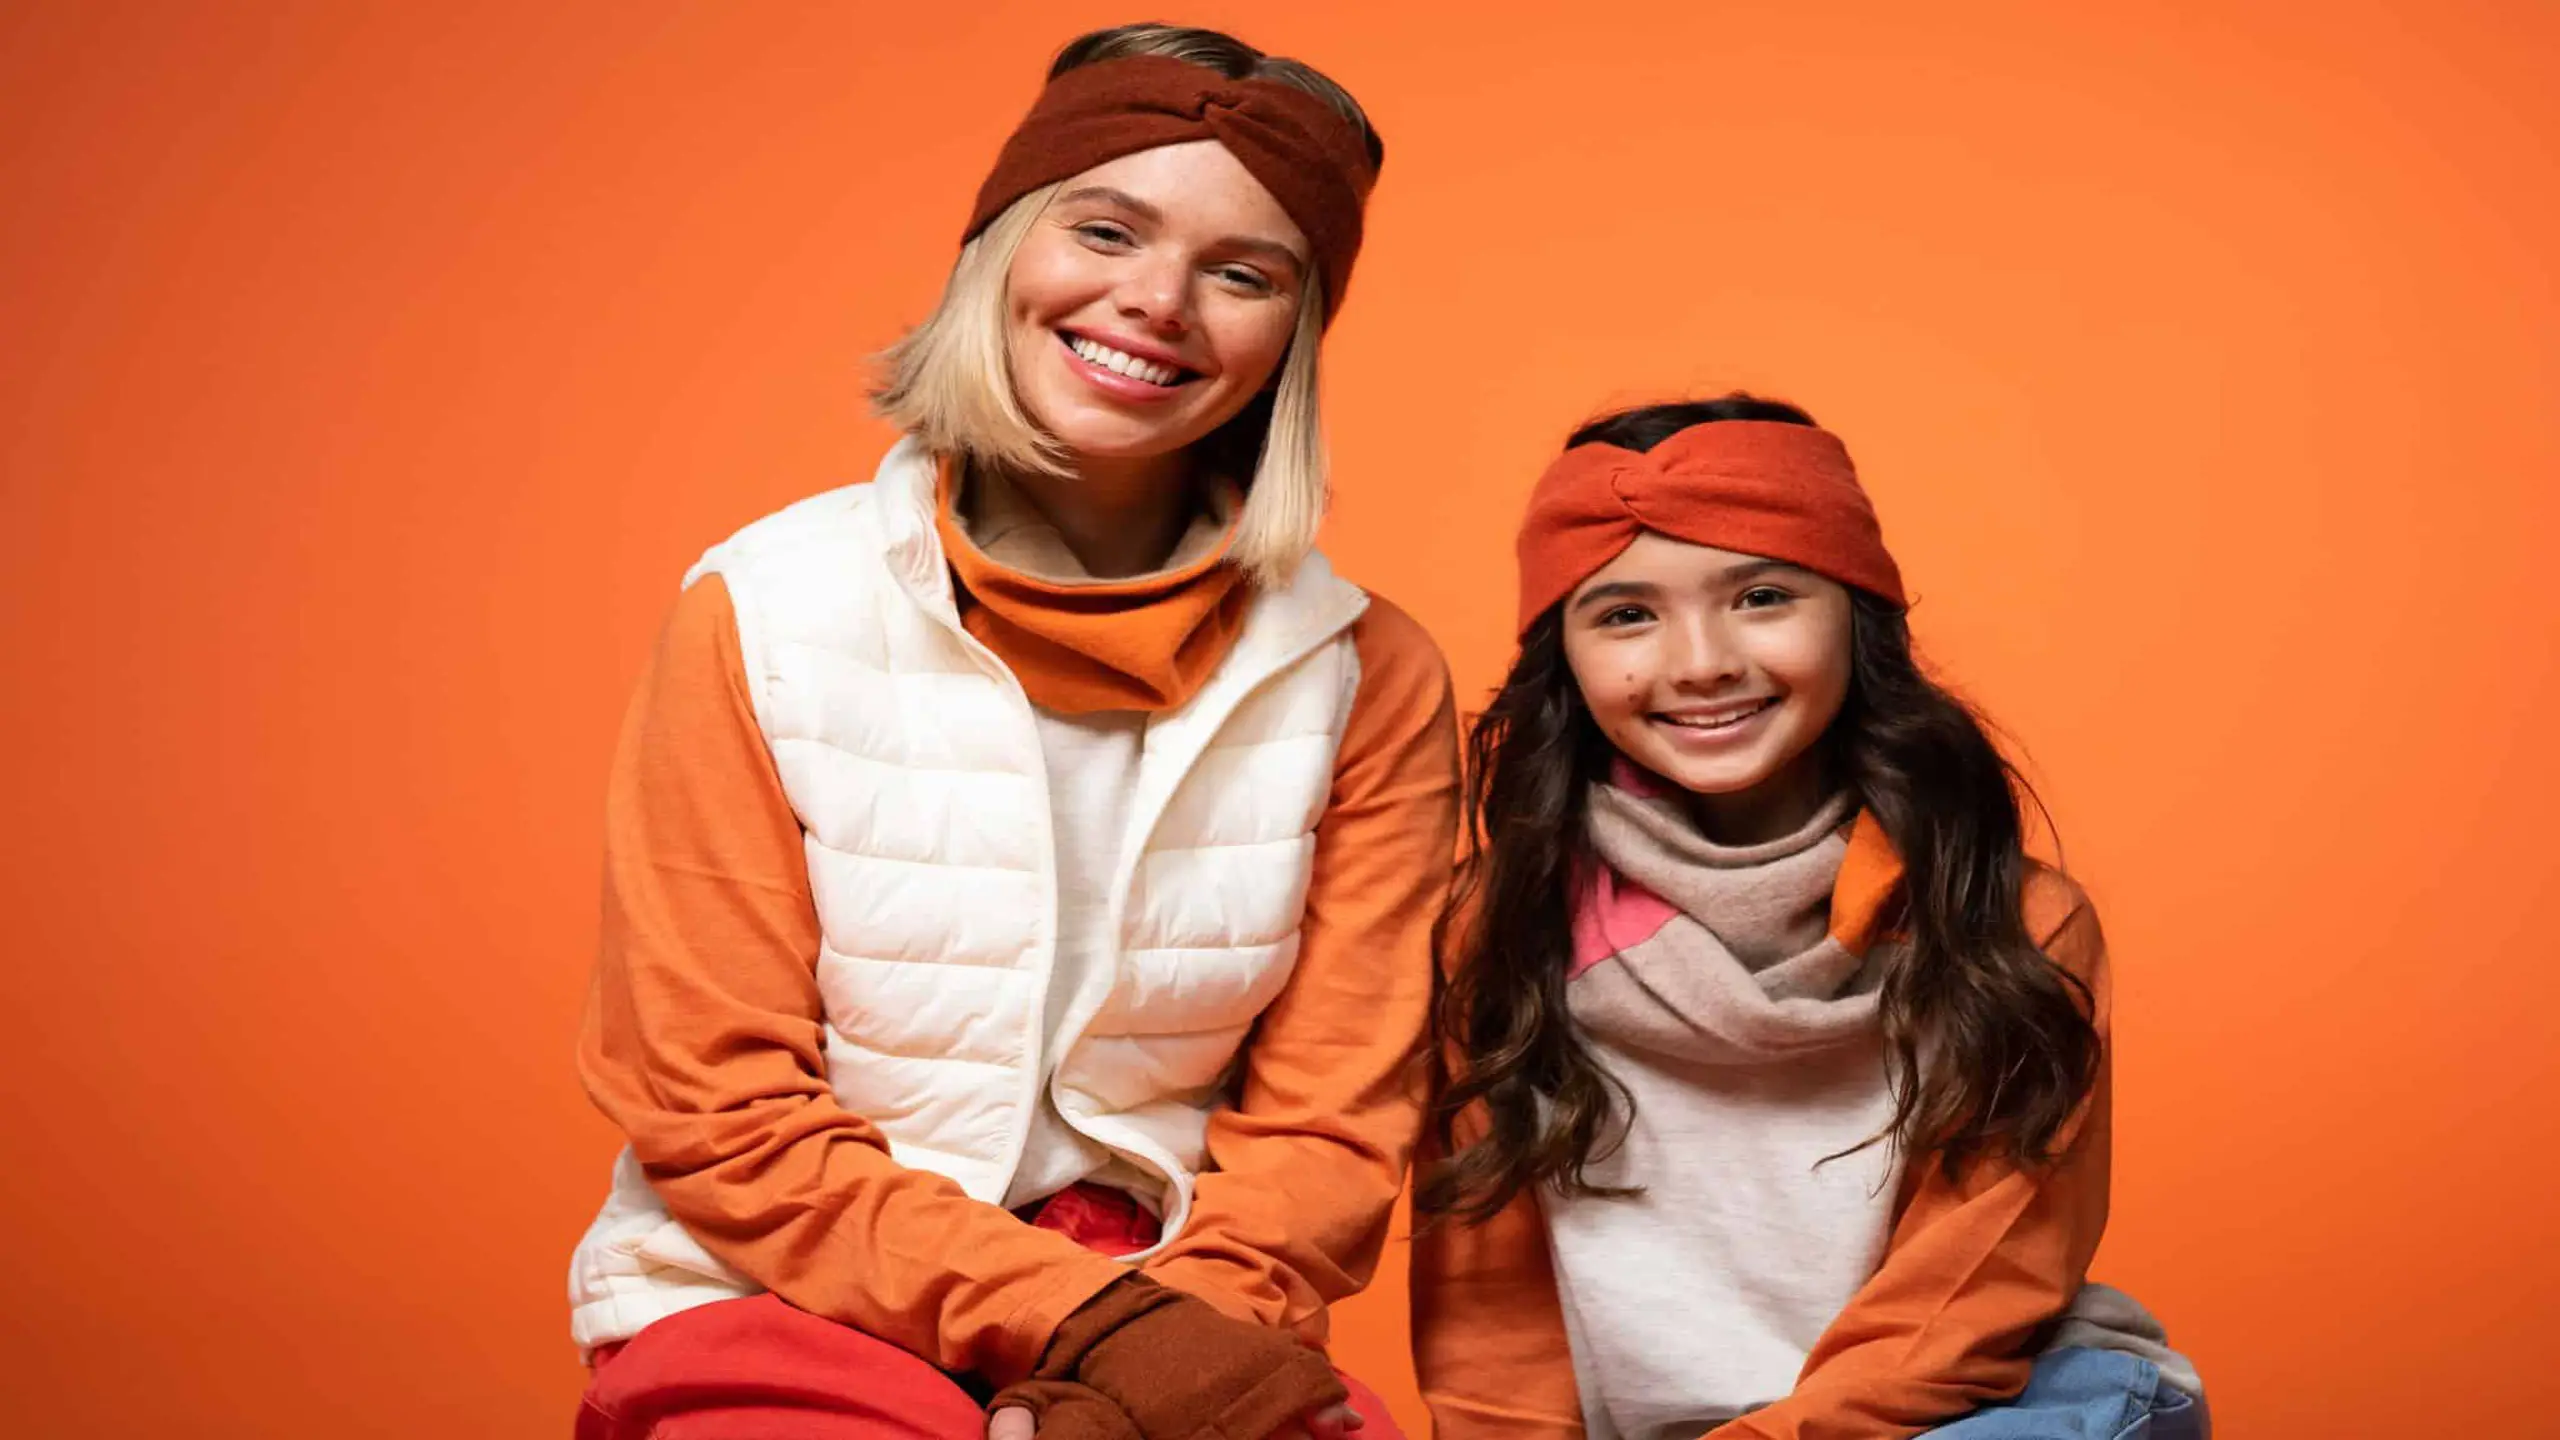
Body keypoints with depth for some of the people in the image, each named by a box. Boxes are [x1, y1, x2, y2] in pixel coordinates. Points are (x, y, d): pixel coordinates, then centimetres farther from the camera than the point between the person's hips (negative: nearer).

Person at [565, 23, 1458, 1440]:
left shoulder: (1366, 677, -1)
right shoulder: (761, 615, -6)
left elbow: (1324, 1125, 3)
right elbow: (723, 1120, -6)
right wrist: (1089, 1322, -15)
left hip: (1170, 1303, 2)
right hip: (788, 1299, -1)